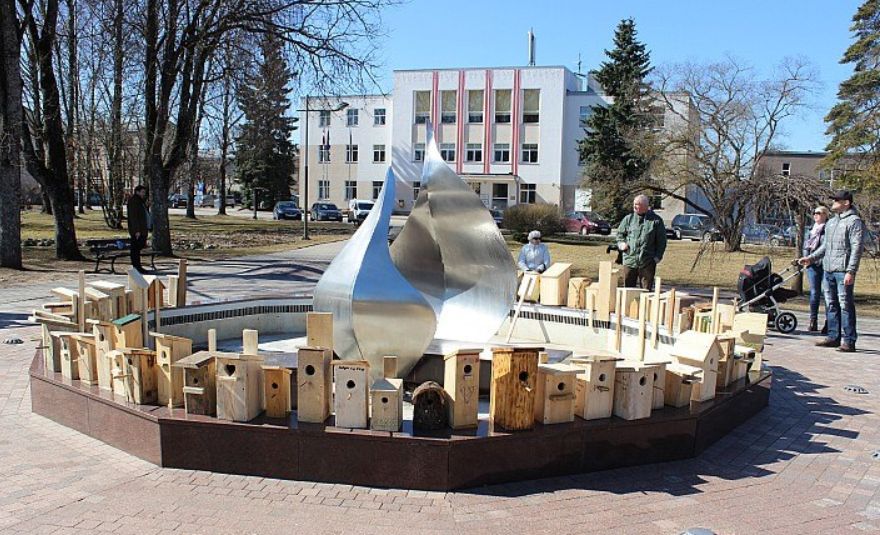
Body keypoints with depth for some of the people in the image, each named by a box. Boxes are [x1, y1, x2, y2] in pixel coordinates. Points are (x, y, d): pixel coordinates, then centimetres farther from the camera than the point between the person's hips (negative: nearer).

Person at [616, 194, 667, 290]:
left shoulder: (656, 220, 3)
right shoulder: (628, 219, 9)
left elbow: (661, 241, 5)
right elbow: (620, 233, 19)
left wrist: (657, 257, -2)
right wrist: (621, 243, 0)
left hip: (647, 262, -2)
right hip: (629, 260, 2)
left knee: (646, 289, 4)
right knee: (628, 289, 5)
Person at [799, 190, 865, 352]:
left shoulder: (854, 221, -6)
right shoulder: (831, 222, 20)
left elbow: (857, 248, -13)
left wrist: (851, 271, -19)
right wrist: (811, 258, 19)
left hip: (843, 271, -8)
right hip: (828, 270, 8)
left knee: (845, 305, -7)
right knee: (831, 304, 11)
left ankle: (848, 341, -5)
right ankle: (833, 337, 19)